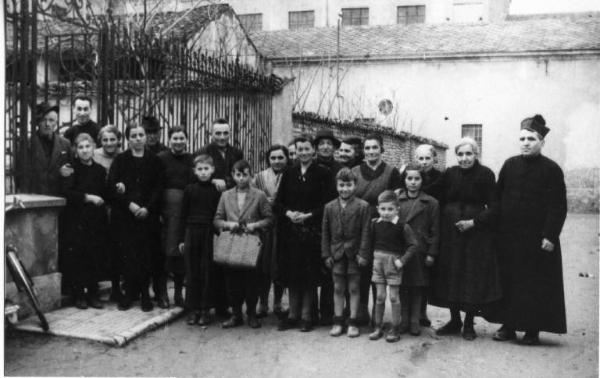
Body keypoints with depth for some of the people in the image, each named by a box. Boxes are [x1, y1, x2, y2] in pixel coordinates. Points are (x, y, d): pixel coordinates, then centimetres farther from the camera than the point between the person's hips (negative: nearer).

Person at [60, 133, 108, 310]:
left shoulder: (100, 170, 12)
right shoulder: (72, 169, 0)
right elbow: (67, 192, -12)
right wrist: (88, 197, -17)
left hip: (97, 221, 3)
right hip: (76, 220, -3)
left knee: (96, 257, 3)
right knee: (76, 258, -2)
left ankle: (93, 294, 14)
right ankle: (78, 295, 11)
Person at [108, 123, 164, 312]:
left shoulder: (154, 161, 9)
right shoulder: (120, 160, 7)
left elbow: (158, 188, 3)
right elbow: (112, 186, -1)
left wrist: (147, 208, -11)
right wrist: (129, 203, -13)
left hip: (148, 215, 0)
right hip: (124, 216, 0)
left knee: (147, 255, -2)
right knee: (127, 254, -2)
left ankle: (145, 293, 8)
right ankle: (129, 293, 8)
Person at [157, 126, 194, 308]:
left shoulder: (191, 160, 9)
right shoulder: (161, 158, 1)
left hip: (185, 210, 3)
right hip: (165, 209, -2)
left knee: (182, 252, 6)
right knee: (162, 251, -1)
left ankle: (179, 292, 19)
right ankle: (161, 293, 10)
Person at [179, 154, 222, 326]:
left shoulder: (216, 190, 0)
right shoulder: (189, 189, 4)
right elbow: (183, 214, 7)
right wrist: (181, 238, 4)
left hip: (210, 234, -1)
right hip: (192, 233, 1)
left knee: (207, 272, 2)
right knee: (192, 272, 5)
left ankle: (205, 309, 12)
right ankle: (193, 309, 14)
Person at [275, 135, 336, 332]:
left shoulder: (323, 173, -1)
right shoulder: (289, 173, 10)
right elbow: (278, 202, 9)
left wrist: (308, 215, -14)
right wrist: (288, 213, -10)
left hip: (313, 232, -3)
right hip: (291, 232, 3)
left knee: (310, 275, 1)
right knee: (292, 273, 6)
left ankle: (307, 316, 12)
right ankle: (293, 314, 16)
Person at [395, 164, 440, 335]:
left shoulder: (431, 203, 2)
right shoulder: (396, 199, 6)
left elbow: (435, 231, 2)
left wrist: (431, 253, -3)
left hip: (420, 251, -1)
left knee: (418, 287, 5)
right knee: (402, 286, 6)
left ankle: (415, 321, 15)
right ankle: (404, 320, 17)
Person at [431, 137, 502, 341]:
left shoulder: (485, 175, -6)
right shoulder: (449, 174, 4)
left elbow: (493, 206, -8)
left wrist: (474, 222, -17)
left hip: (476, 233, -3)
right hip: (450, 232, 3)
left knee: (474, 277, 2)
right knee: (450, 276, 8)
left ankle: (469, 324, 16)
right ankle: (454, 320, 23)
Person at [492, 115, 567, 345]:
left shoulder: (552, 170, -5)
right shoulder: (509, 165, 7)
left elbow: (558, 207, -9)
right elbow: (497, 197, 9)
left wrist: (550, 236, -15)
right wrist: (496, 227, 3)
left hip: (536, 238, -4)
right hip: (508, 236, 4)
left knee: (535, 285, 3)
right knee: (508, 281, 8)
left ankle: (532, 329, 14)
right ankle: (508, 325, 18)